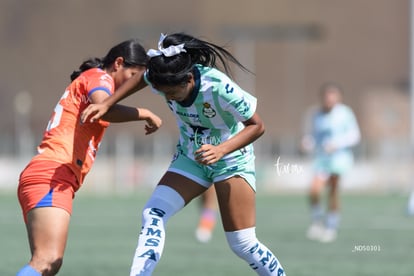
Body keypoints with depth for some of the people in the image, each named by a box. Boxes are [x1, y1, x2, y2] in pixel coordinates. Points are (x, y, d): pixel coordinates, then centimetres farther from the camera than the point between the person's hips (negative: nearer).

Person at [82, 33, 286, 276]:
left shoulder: (219, 88, -34)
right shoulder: (166, 81, -19)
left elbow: (257, 126, -25)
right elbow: (141, 78, 6)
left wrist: (221, 150, -39)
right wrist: (106, 104, -4)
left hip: (232, 160, -5)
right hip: (190, 158, 5)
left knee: (243, 243, -8)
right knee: (153, 214, -18)